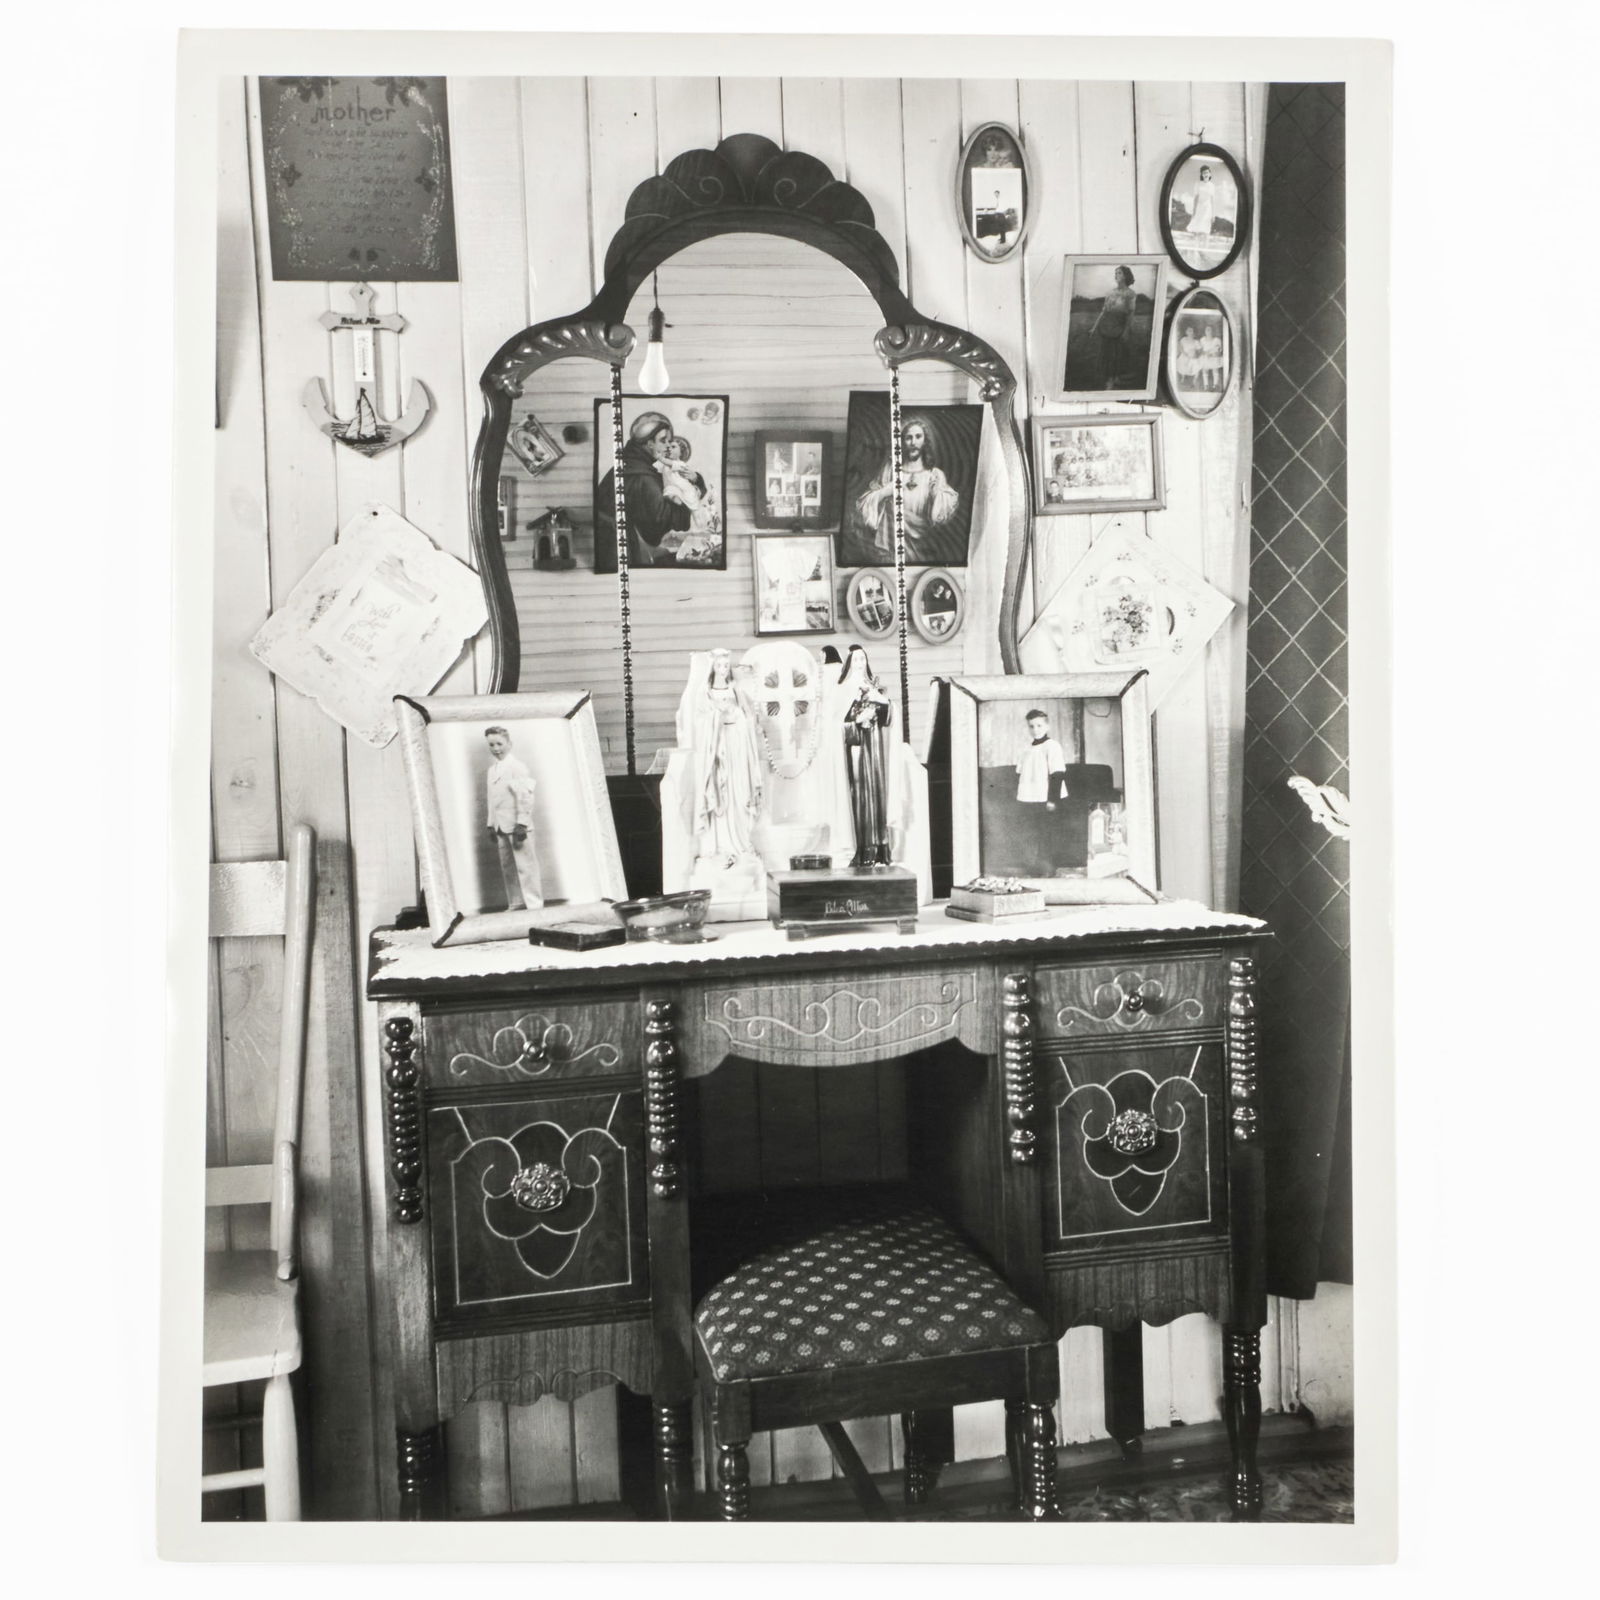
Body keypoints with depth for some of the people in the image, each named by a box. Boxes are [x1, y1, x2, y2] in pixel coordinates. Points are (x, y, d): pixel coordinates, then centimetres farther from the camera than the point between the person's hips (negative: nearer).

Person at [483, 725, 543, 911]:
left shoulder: (517, 765, -6)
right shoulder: (492, 769, 15)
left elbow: (525, 796, -12)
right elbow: (491, 799, 18)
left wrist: (522, 824, -17)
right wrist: (492, 825, 14)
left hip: (517, 825, -7)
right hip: (501, 826, 7)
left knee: (525, 865, -5)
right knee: (507, 867, 6)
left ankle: (533, 903, -2)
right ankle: (516, 904, 11)